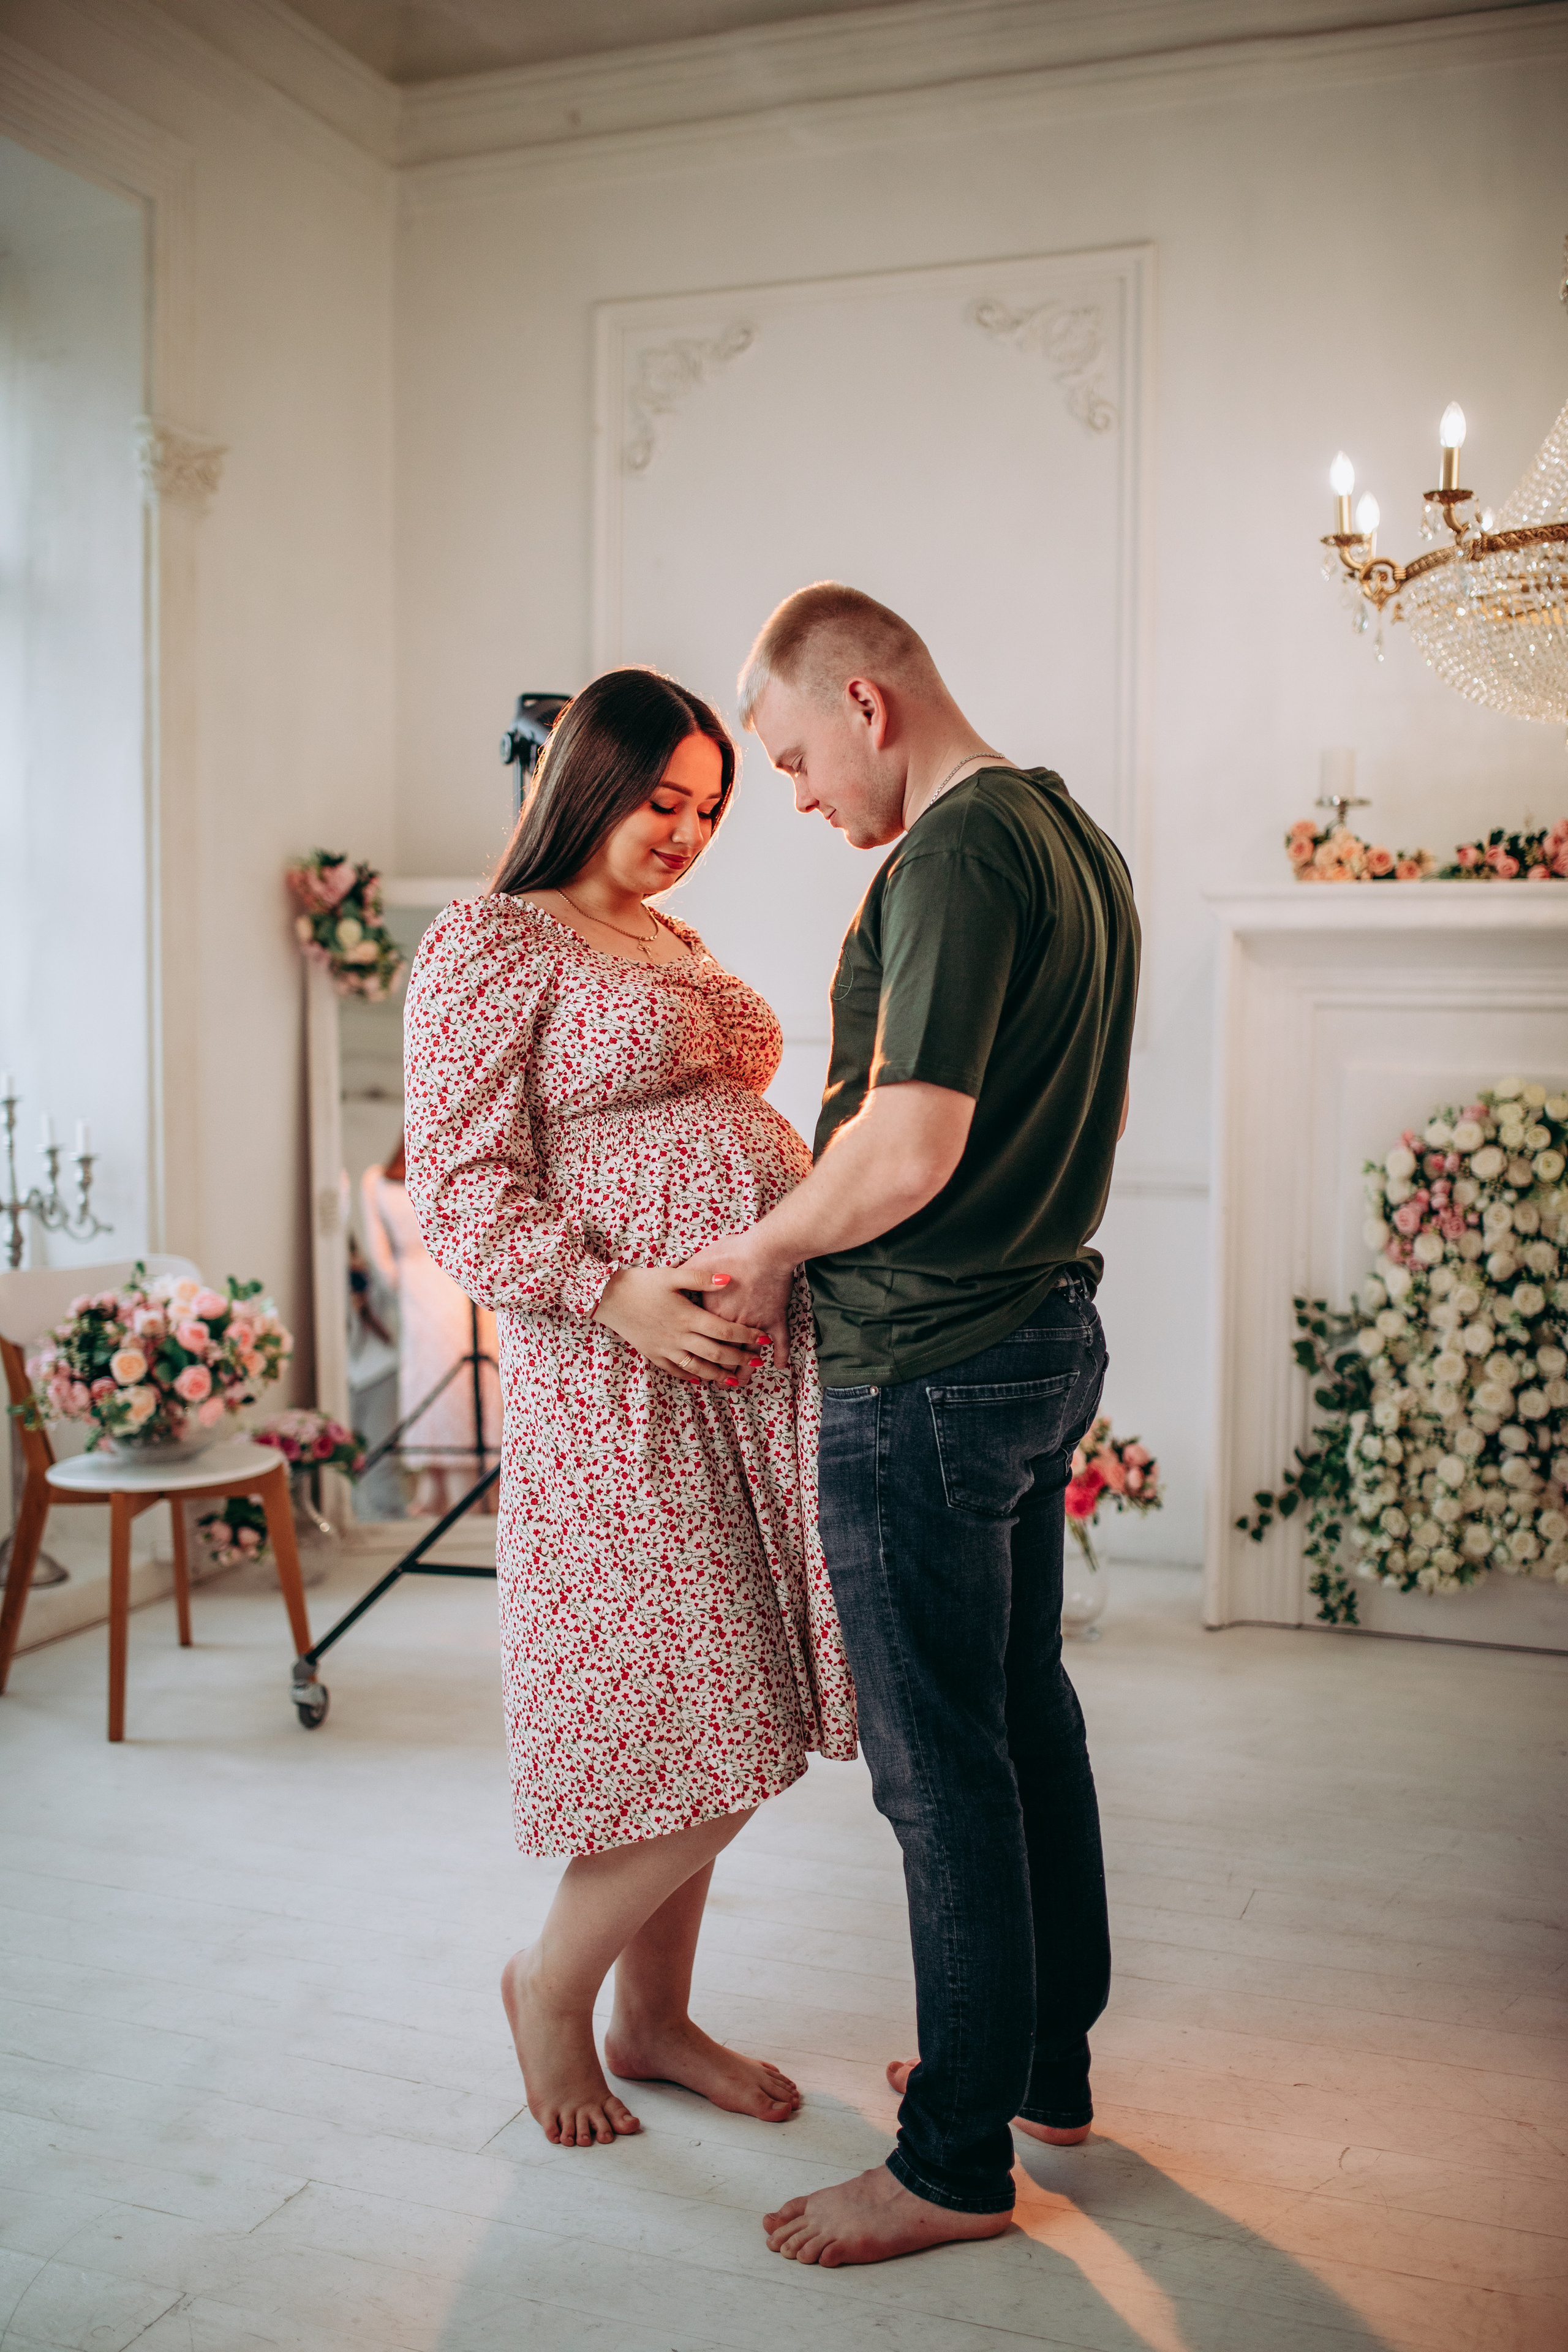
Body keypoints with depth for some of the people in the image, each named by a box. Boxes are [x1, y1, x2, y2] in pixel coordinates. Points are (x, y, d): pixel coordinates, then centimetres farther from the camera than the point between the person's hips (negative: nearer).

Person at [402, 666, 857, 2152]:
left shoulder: (679, 945, 20)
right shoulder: (491, 945, -5)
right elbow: (458, 1184, -13)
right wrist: (612, 1293, -23)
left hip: (758, 1358, 8)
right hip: (624, 1368, -8)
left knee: (727, 1722, 13)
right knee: (713, 1736, -6)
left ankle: (656, 2016, 29)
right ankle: (551, 1978, 20)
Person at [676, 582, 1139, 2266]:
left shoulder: (952, 855, -18)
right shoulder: (1080, 841, 13)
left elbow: (908, 1148, -26)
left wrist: (763, 1251, -10)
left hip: (928, 1372, -10)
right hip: (1051, 1334, 10)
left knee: (941, 1764, 1)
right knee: (1027, 1713, 19)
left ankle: (958, 2158, 15)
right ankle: (1048, 2062, 35)